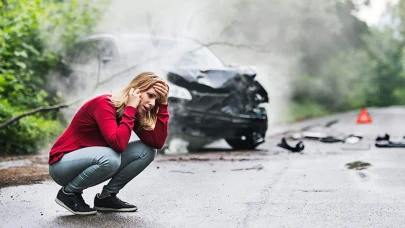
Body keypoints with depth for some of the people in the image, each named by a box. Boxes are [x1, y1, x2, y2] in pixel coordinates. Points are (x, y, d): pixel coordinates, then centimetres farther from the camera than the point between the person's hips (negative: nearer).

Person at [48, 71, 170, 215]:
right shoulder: (104, 104, -24)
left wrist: (163, 105, -15)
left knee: (147, 151, -8)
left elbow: (157, 142, -12)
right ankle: (68, 193, -11)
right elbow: (118, 144, -38)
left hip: (91, 161, 8)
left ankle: (106, 197, 3)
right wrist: (130, 108, -30)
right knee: (110, 158, -38)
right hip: (62, 165, -7)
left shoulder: (133, 111, 0)